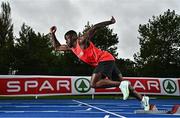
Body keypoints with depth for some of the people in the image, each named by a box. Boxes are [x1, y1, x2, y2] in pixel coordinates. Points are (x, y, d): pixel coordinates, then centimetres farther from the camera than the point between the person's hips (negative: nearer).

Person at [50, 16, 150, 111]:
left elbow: (95, 27, -13)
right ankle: (142, 99, 12)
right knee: (122, 83, 9)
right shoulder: (71, 48, 18)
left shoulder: (82, 40, -7)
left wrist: (110, 22, -16)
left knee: (94, 84, -20)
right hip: (107, 61, 9)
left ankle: (122, 85, -23)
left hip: (105, 59, -9)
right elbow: (57, 47, 27)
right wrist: (52, 34, 20)